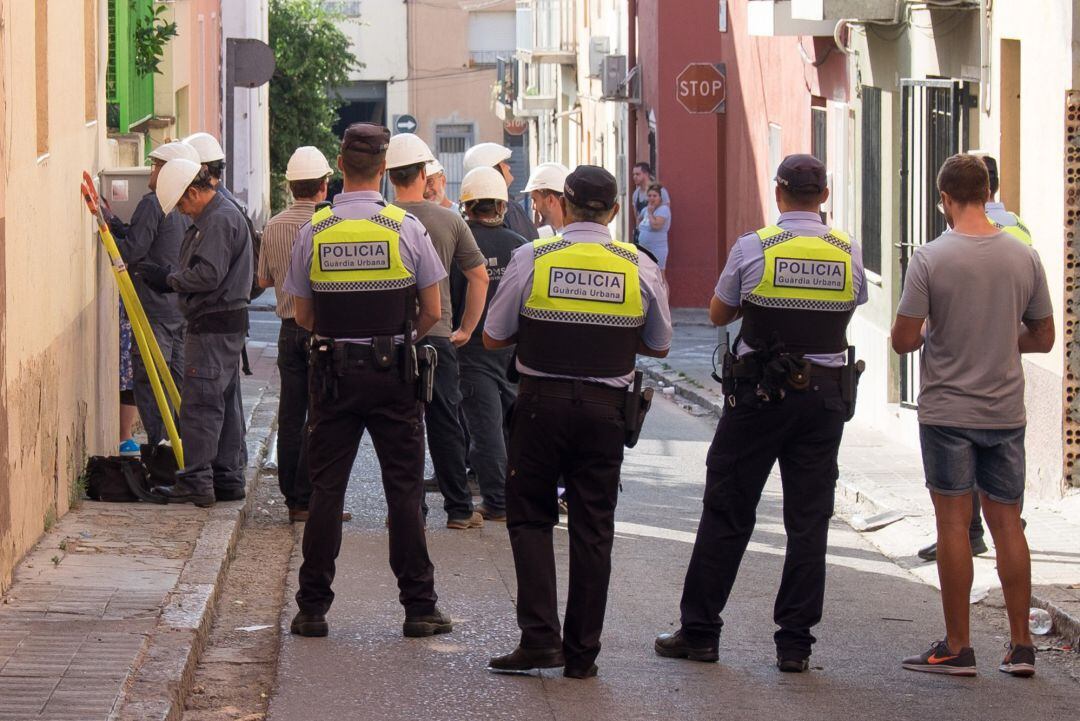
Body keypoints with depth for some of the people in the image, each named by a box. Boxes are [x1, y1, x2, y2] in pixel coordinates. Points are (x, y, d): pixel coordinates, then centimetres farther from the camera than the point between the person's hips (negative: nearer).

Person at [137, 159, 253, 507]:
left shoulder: (220, 221, -16)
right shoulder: (209, 219, 19)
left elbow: (208, 275, -23)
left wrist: (169, 279, -9)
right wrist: (168, 279, 6)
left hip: (213, 325, -11)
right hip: (227, 324, 11)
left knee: (200, 405, -9)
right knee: (224, 405, 13)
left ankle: (196, 484, -8)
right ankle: (228, 478, 18)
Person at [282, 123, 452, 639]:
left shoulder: (313, 232, -3)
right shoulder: (406, 229, -7)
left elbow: (303, 316, 4)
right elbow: (432, 313, -2)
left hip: (332, 370, 1)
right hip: (393, 372, -1)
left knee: (326, 487, 6)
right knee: (404, 489, 5)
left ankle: (313, 607, 6)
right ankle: (419, 606, 7)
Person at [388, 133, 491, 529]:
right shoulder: (449, 221, -1)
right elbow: (480, 277, 3)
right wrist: (467, 328, 12)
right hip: (438, 335, 1)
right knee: (446, 423, 8)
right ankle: (459, 510, 11)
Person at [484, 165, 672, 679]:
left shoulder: (531, 259, -6)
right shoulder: (640, 267, -1)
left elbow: (493, 338, 0)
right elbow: (659, 347, 11)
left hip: (542, 404, -1)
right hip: (605, 409, 2)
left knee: (530, 517, 10)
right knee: (592, 529, 8)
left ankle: (540, 636, -3)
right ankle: (582, 652, 11)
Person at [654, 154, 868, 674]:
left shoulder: (753, 248, -8)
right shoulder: (847, 252, 0)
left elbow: (718, 314, 5)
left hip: (759, 396, -2)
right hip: (825, 393, 2)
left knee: (726, 513, 6)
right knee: (808, 521, 5)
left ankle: (700, 631, 10)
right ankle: (794, 644, 4)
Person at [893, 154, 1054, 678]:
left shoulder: (931, 259, -12)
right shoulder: (1024, 257, 0)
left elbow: (903, 339, -11)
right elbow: (1043, 338, 8)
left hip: (947, 411, -3)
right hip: (1005, 412, 3)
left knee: (953, 522, 2)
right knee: (1007, 523, 10)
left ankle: (957, 647, 4)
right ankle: (1021, 646, 11)